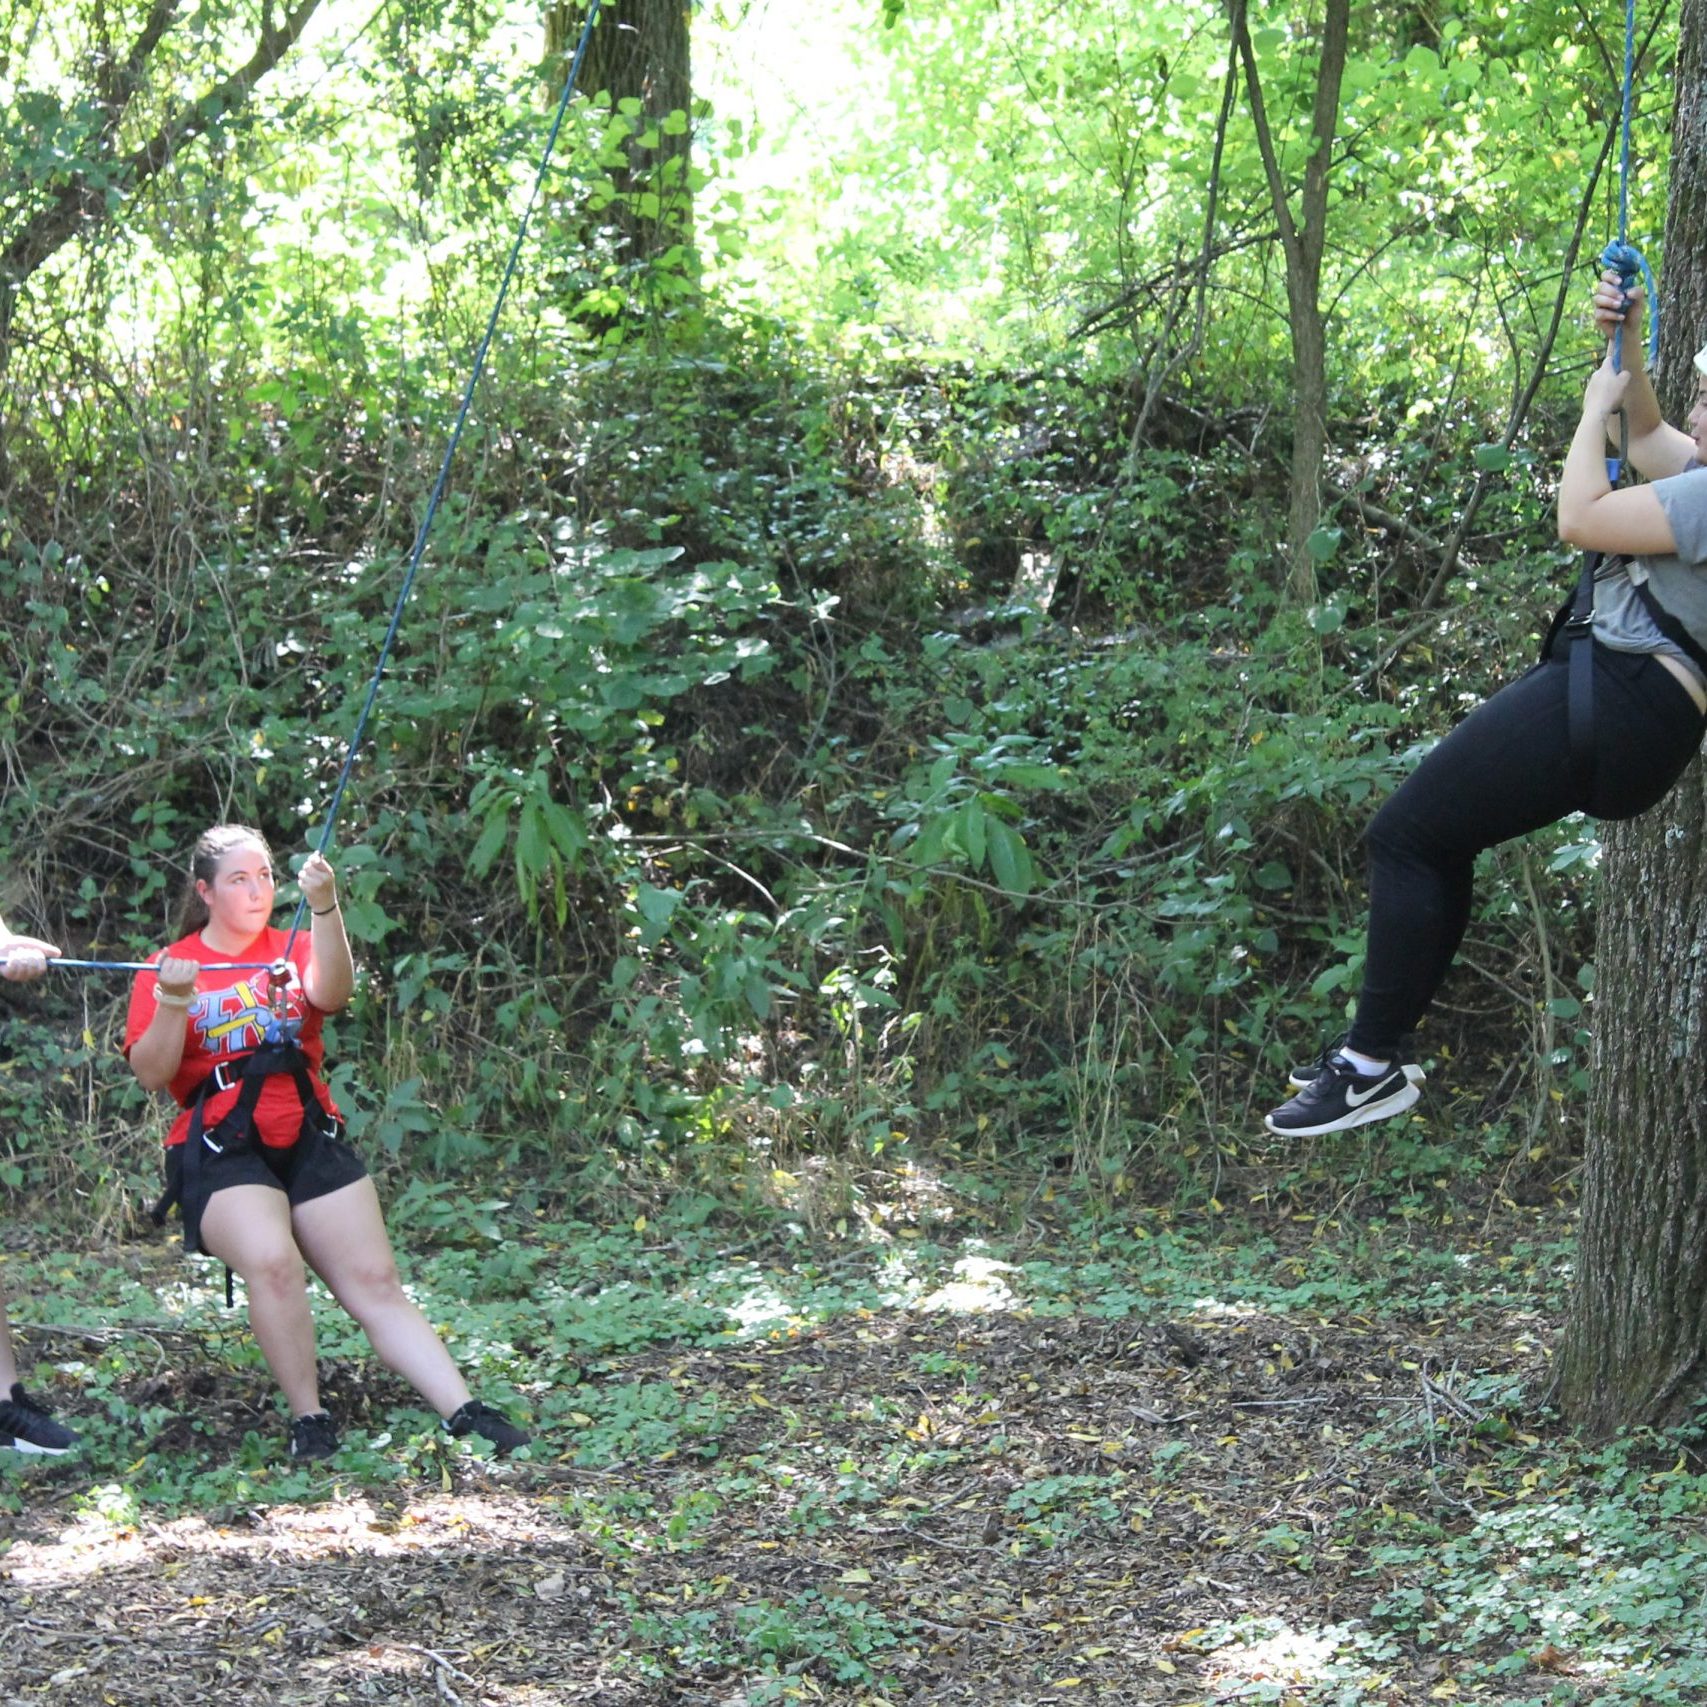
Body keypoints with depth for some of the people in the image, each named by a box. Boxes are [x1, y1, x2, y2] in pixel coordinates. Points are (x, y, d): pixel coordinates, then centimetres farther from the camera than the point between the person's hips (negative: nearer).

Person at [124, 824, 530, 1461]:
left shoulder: (294, 951, 11)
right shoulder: (167, 967, 5)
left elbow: (332, 992, -12)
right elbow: (151, 1074, -4)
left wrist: (324, 908, -26)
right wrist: (174, 1002, -20)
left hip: (309, 1140, 3)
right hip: (218, 1151, -3)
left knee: (377, 1283, -4)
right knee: (272, 1259, -30)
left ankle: (462, 1412, -8)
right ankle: (308, 1420, -20)